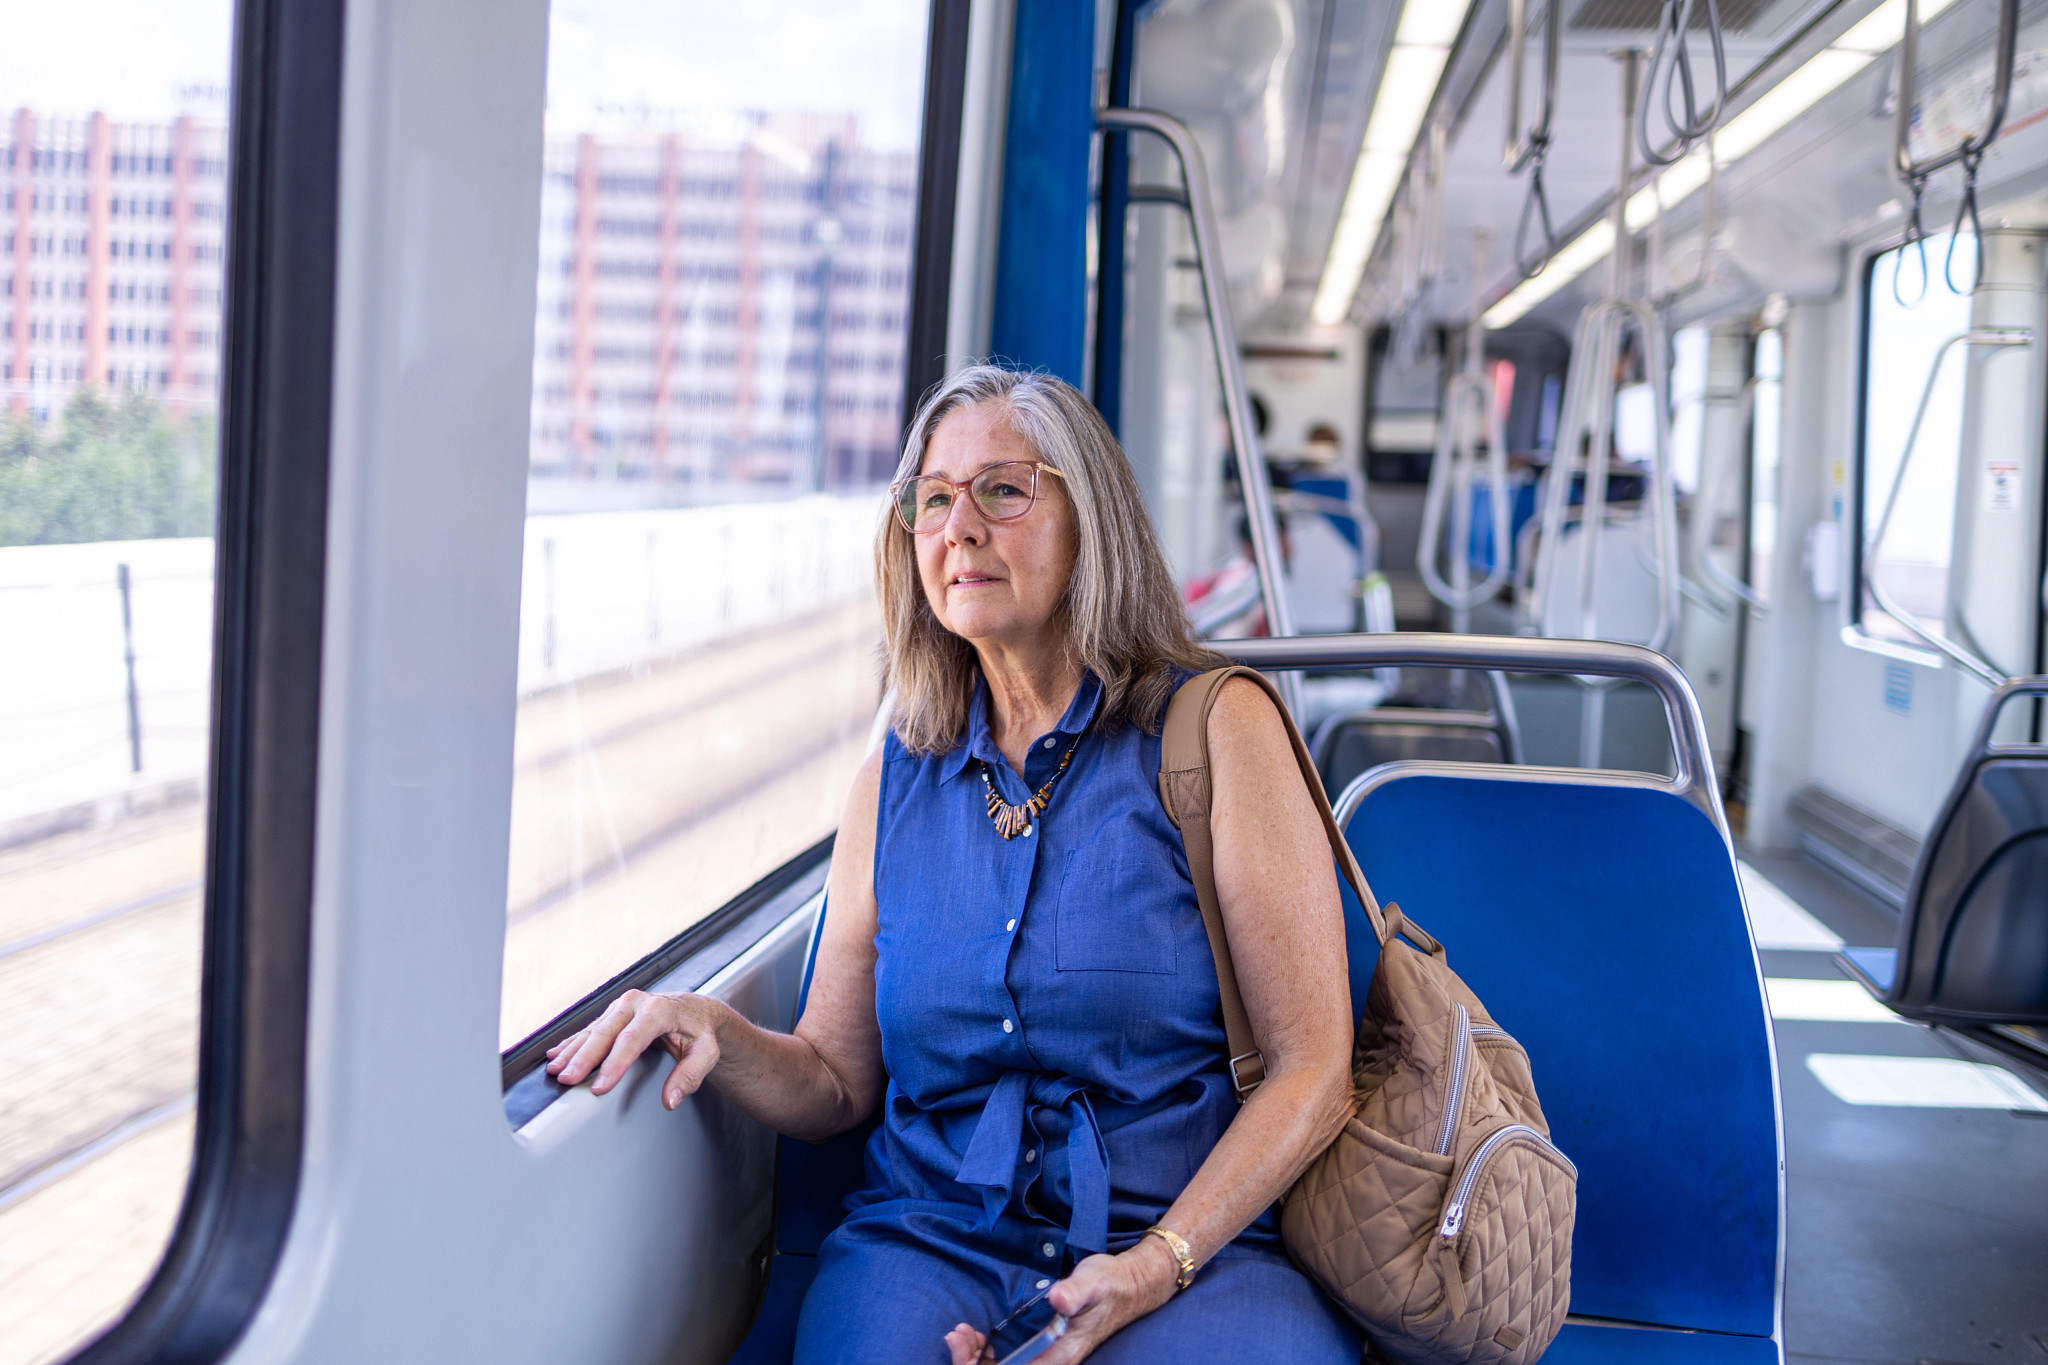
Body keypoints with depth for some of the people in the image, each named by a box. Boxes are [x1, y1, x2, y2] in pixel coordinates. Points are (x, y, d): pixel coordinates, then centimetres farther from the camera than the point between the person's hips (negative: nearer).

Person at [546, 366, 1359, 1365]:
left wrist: (1156, 1265, -16)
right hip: (932, 1239, 2)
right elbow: (837, 1083, 15)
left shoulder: (1214, 727, 0)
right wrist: (720, 1037, -7)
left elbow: (1312, 1068, -4)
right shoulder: (896, 780, 12)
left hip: (1199, 1249, -1)